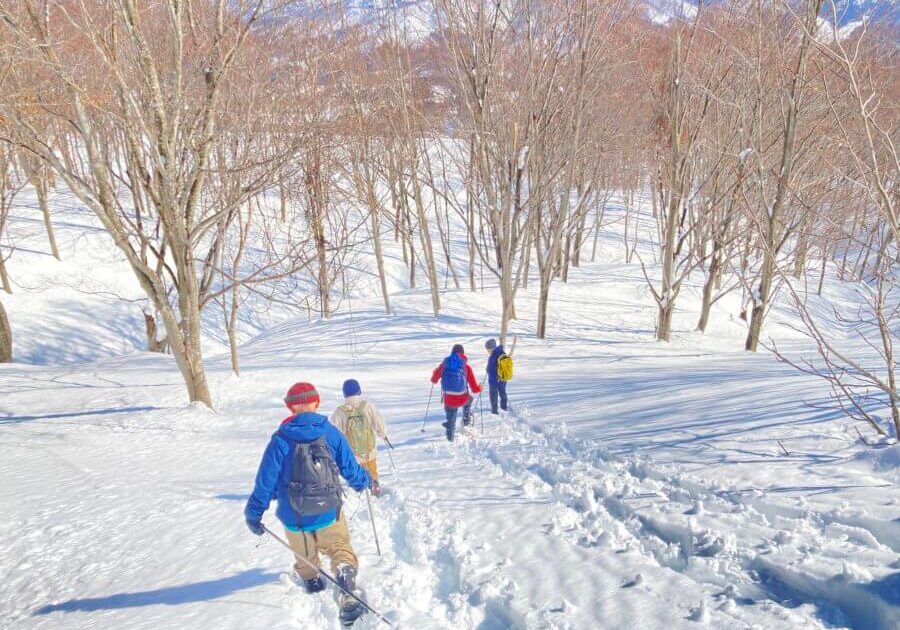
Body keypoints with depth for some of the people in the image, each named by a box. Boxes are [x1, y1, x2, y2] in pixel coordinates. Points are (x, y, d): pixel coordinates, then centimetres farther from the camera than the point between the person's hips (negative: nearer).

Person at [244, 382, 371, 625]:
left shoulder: (280, 440, -13)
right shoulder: (331, 433, -9)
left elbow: (266, 481, -9)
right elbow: (350, 468, 0)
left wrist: (253, 513, 4)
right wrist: (364, 481, 22)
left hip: (295, 517, 0)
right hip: (329, 512, 0)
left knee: (305, 555, 25)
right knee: (340, 549, 15)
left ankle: (311, 580, 51)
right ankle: (349, 594, -4)